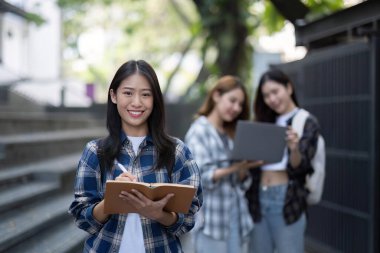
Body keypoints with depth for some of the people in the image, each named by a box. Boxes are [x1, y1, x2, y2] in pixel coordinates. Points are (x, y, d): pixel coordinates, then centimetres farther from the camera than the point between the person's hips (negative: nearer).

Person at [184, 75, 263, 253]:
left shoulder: (231, 134, 17)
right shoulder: (199, 131, -4)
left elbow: (241, 182, 14)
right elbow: (199, 177, -14)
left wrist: (243, 168, -7)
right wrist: (232, 168, -25)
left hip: (236, 214, 7)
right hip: (211, 217, -7)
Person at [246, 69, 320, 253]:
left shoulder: (307, 122, -2)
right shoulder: (264, 123, 14)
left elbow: (299, 167, -11)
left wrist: (294, 149, -31)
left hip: (287, 201, -5)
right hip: (258, 200, 5)